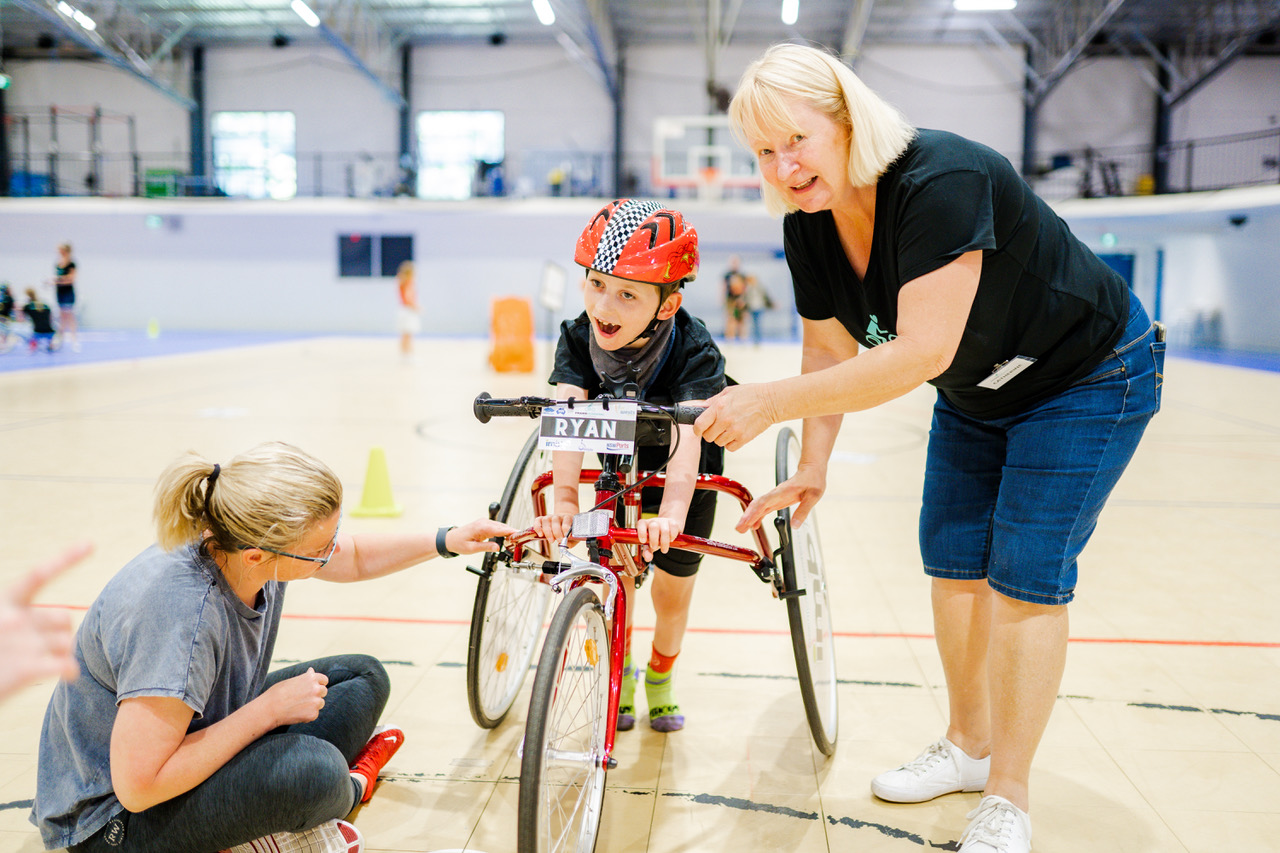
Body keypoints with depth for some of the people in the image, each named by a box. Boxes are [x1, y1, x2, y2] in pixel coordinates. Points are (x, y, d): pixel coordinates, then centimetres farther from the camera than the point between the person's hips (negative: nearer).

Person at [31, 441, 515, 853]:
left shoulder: (249, 543, -13)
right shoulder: (178, 611, -36)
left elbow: (357, 558, 8)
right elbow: (139, 784, -33)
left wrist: (447, 541, -4)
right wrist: (270, 708, -27)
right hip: (115, 814, -8)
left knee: (364, 678, 6)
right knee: (313, 769, -32)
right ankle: (348, 788, 2)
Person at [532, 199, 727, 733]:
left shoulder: (693, 350, -36)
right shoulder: (577, 339, -27)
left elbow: (687, 434, -50)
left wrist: (672, 512, -66)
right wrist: (563, 500, -55)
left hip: (683, 470, -2)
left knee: (673, 589, 4)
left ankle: (661, 674, 35)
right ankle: (620, 670, 26)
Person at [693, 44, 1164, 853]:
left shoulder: (942, 181, -36)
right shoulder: (810, 227, -11)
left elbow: (923, 351, -42)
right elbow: (829, 350, -2)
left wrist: (772, 400, -44)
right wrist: (813, 467, -8)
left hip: (1087, 377, -7)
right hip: (977, 393, 7)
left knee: (1026, 577, -8)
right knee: (953, 562, 7)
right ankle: (969, 745, 27)